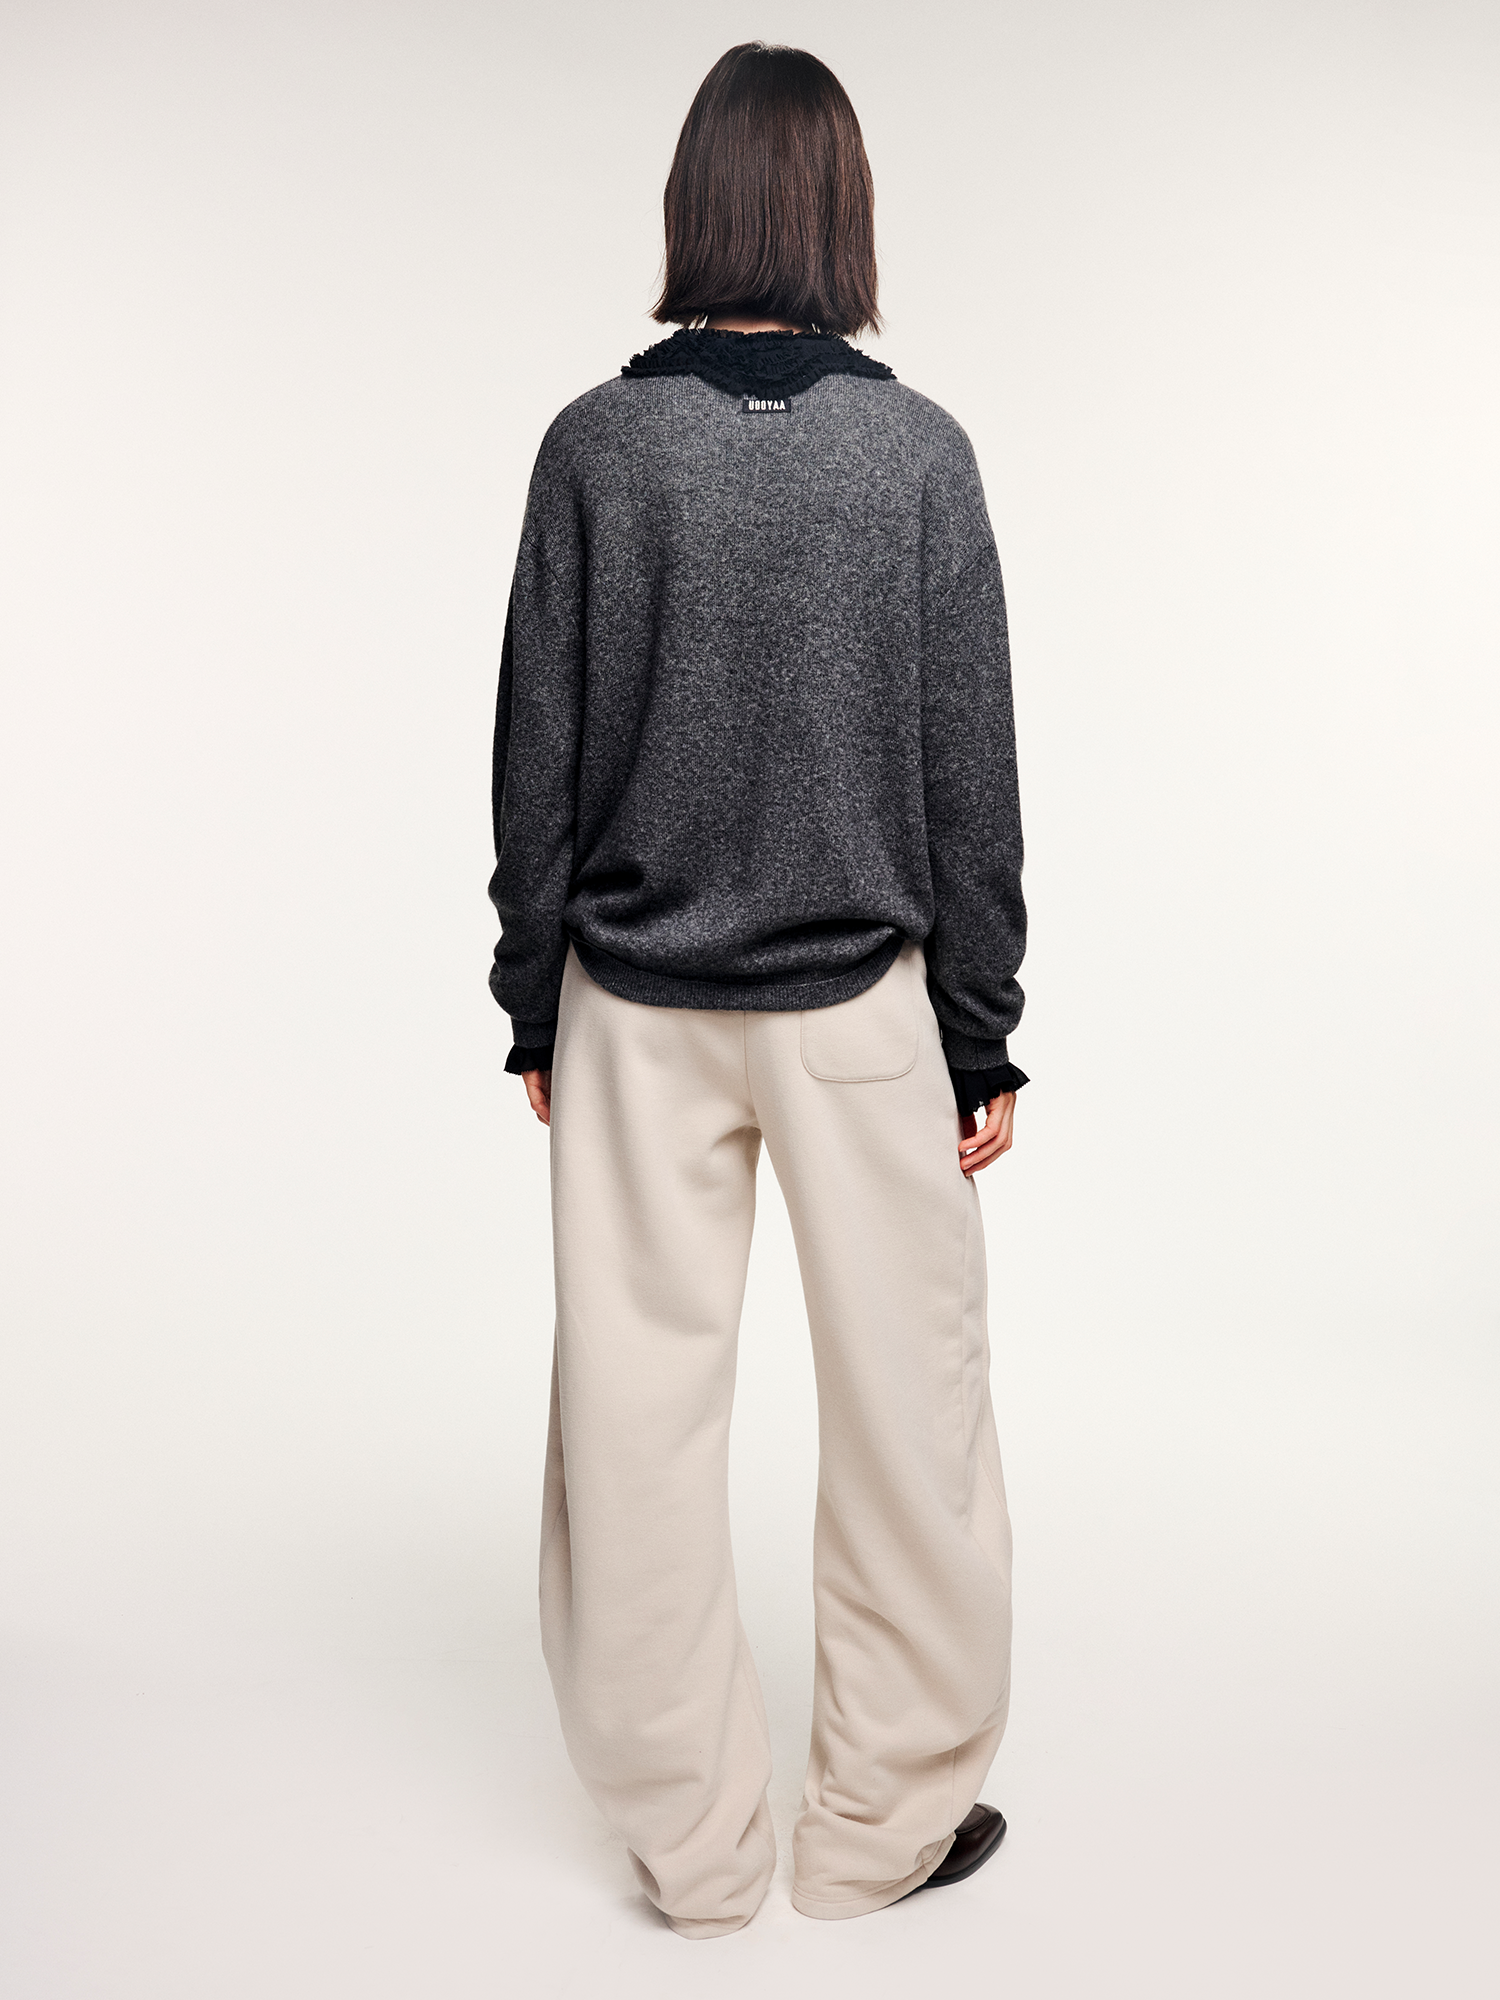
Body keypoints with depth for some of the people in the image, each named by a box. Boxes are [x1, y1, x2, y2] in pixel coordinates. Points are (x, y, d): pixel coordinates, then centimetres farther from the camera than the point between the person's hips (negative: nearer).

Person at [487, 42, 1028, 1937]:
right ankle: (888, 1819, 28)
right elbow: (971, 771, -3)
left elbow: (537, 754, -1)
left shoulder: (597, 446, -2)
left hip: (635, 998, 1)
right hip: (860, 994, 0)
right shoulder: (921, 451, -3)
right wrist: (983, 1028, 5)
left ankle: (690, 1843, 26)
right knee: (904, 1404, 12)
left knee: (639, 1407, 11)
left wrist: (534, 1001, 9)